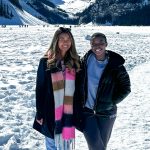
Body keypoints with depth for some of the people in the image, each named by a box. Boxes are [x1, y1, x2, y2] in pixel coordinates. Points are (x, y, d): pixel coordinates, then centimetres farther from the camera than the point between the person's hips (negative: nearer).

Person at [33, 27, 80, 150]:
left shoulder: (75, 62, 2)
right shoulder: (46, 62, -7)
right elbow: (40, 88, -4)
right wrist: (40, 114, -6)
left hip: (68, 112, 2)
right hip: (51, 112, -2)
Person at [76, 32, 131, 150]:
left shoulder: (115, 65, -9)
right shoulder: (86, 60, -2)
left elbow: (125, 88, 0)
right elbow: (79, 82, 11)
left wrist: (112, 102, -8)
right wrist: (80, 101, 4)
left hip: (106, 113, -1)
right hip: (87, 110, 1)